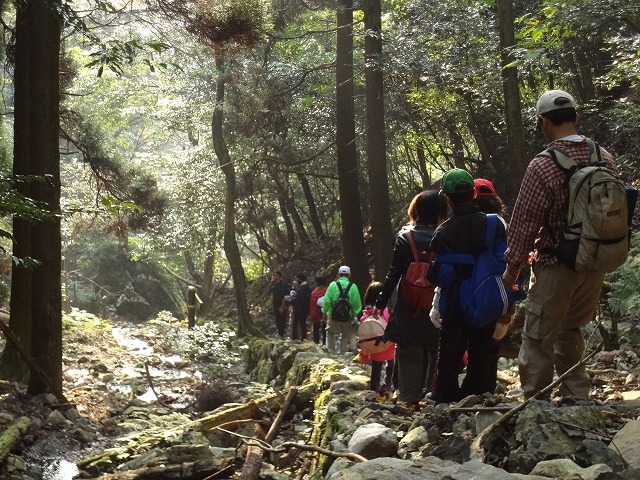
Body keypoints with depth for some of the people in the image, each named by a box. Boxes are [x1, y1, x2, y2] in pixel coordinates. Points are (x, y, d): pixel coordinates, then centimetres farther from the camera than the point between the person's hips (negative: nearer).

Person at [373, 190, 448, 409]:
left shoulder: (404, 236, -5)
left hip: (409, 308, 0)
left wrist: (380, 303, 3)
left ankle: (410, 399, 5)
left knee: (410, 355, 7)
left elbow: (394, 273, -4)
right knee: (436, 353, 14)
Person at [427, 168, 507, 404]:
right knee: (482, 356, 12)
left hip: (455, 306, -3)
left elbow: (440, 275, -15)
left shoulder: (444, 232, -13)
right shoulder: (494, 225, -3)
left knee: (449, 358, 7)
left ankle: (445, 404, 7)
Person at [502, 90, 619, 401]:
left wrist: (511, 269, -1)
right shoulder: (605, 158, -1)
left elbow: (524, 224, -13)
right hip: (595, 266, 6)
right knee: (570, 332, 22)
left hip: (555, 269, -6)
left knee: (538, 342, 5)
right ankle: (576, 401, 27)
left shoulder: (542, 167, -19)